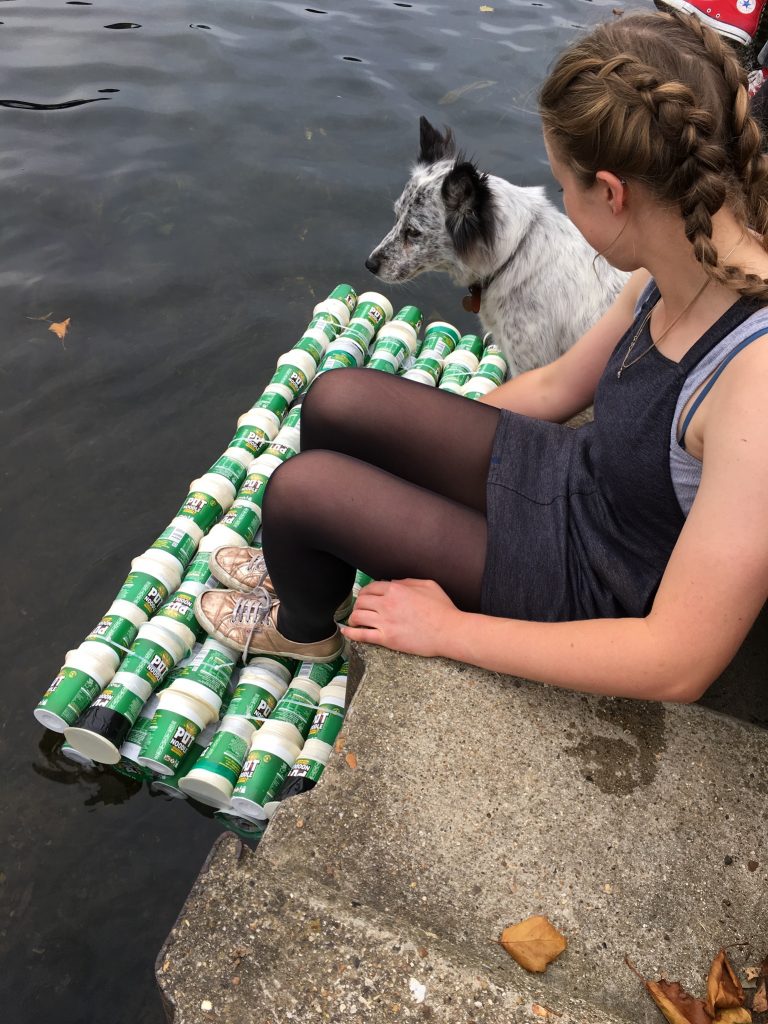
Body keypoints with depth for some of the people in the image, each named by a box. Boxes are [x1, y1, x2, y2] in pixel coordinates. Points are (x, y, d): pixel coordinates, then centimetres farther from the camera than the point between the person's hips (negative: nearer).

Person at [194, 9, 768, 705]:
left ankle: (303, 627, 24)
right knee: (336, 401, 0)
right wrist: (428, 433, 13)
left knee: (298, 486, -12)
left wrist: (445, 629, -23)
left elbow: (680, 665, -32)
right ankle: (307, 565, 30)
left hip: (588, 584, -7)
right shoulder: (680, 269, -10)